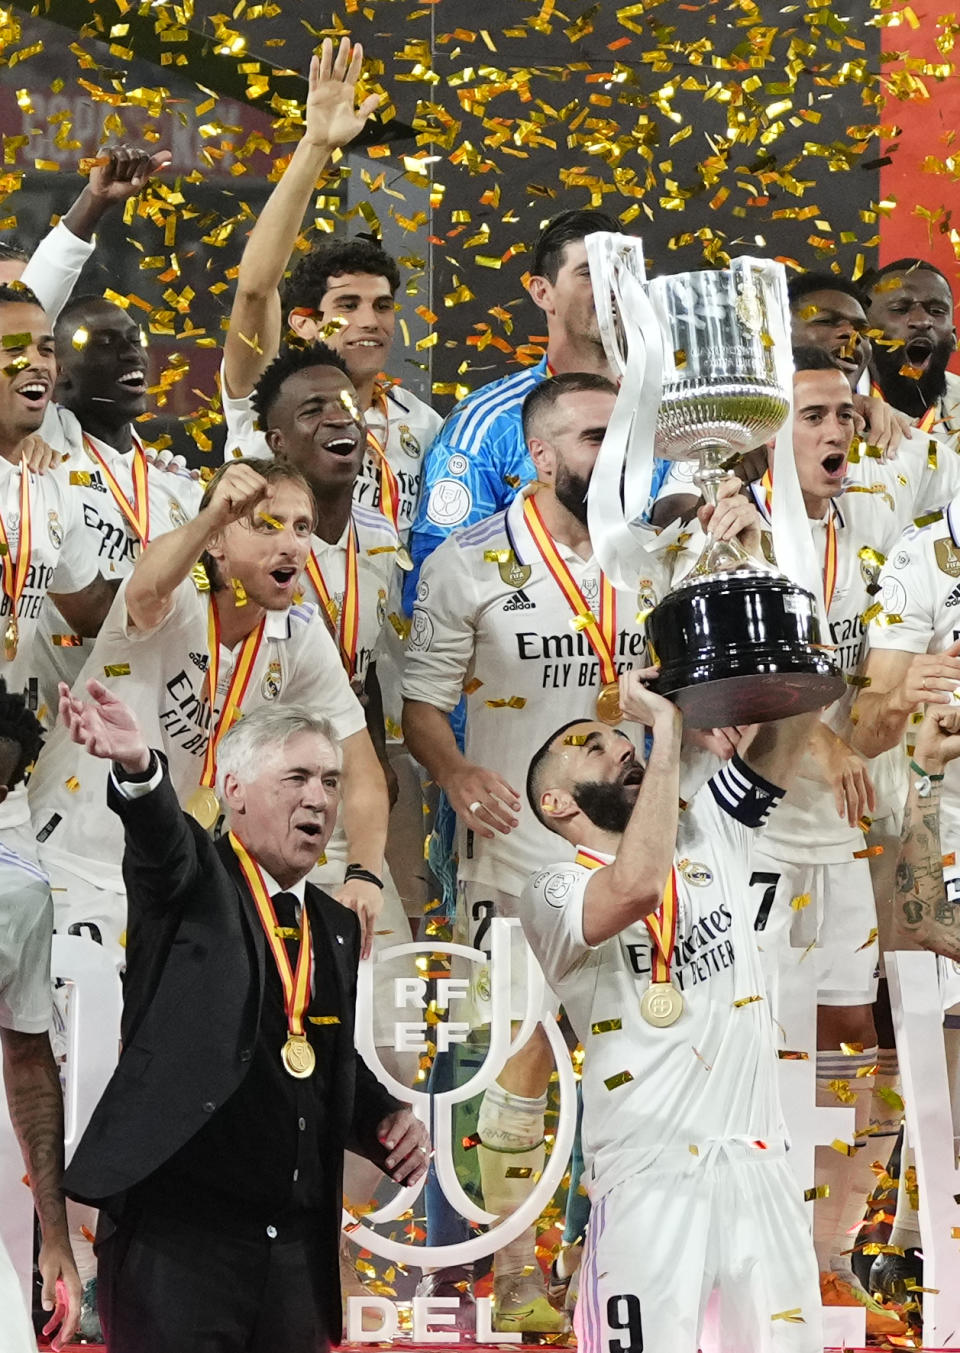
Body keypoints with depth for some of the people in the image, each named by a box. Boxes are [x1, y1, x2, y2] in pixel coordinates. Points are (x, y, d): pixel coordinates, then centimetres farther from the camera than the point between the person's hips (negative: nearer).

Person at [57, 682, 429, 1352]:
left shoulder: (335, 927, 17)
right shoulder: (194, 882, -1)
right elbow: (161, 836, -24)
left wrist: (388, 1119, 5)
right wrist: (139, 768, -47)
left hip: (297, 1245, 6)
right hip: (178, 1229, -6)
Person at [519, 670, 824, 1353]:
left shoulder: (708, 835, 14)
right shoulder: (555, 890, -3)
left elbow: (787, 731, 5)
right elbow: (636, 886, -26)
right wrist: (667, 725, -20)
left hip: (760, 1161, 5)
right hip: (651, 1175, -5)